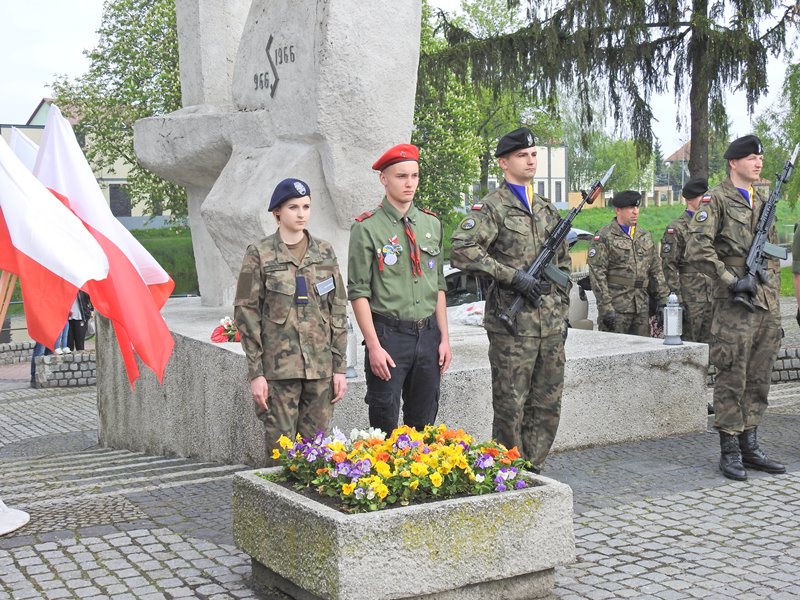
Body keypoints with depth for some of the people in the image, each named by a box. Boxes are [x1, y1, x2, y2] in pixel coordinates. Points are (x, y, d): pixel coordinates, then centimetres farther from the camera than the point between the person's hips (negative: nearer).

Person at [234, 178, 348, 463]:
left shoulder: (324, 252, 9)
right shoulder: (259, 254, -1)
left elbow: (338, 311, 10)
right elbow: (246, 313, -3)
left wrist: (339, 366, 5)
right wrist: (255, 372, -8)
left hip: (321, 366, 3)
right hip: (279, 366, -3)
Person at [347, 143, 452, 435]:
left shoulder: (432, 224, 11)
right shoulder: (367, 228, -6)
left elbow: (439, 286, 15)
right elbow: (358, 292, -8)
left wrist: (444, 337, 10)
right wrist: (374, 346, -13)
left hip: (428, 334, 5)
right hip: (389, 335, -5)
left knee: (423, 423, 12)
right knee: (385, 425, 1)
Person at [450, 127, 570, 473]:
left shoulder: (548, 209, 16)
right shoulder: (492, 207, -5)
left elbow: (563, 263, 24)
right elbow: (461, 249, -19)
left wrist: (563, 312, 16)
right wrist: (513, 276, -19)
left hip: (550, 325, 7)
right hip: (512, 325, -7)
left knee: (547, 406, 11)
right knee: (511, 408, -1)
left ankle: (533, 473, 22)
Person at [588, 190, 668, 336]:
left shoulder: (645, 236, 16)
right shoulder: (603, 238, -4)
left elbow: (656, 271, 19)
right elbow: (597, 275, -10)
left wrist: (663, 300, 11)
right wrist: (606, 307, -16)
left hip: (642, 308, 6)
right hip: (616, 307, -6)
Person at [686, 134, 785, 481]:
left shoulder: (762, 203, 18)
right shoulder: (716, 200, -4)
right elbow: (698, 250, -14)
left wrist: (773, 293, 15)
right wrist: (731, 280, -16)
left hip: (767, 307, 7)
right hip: (735, 307, -7)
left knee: (759, 380, 10)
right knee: (732, 380, -3)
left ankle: (750, 446, 18)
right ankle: (730, 452, 4)